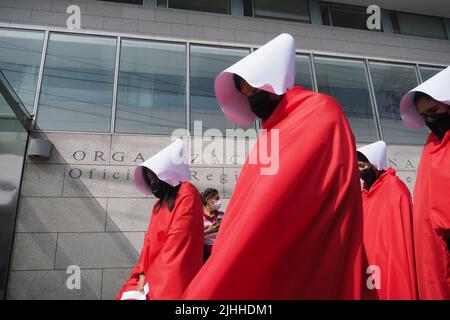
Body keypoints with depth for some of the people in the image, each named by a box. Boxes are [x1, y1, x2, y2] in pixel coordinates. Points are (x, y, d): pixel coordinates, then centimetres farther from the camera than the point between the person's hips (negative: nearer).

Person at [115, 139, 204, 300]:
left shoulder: (187, 193, -8)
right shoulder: (159, 203, 16)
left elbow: (177, 242, -15)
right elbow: (150, 240, 12)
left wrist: (153, 281, -13)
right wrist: (143, 274, -1)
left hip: (169, 282, -7)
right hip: (153, 277, 7)